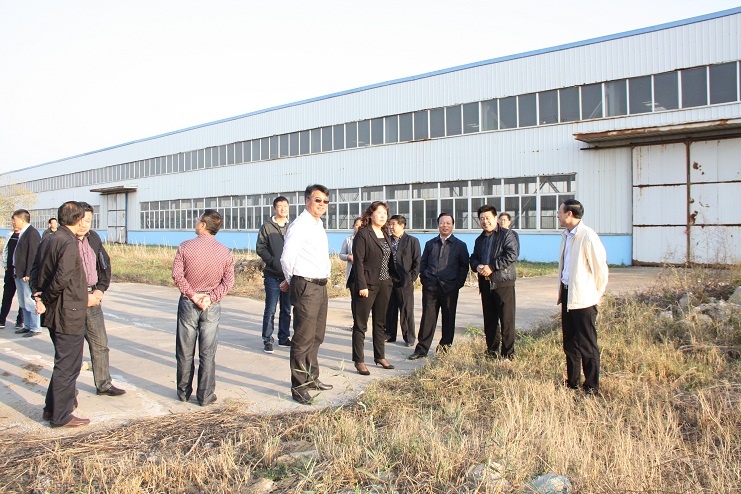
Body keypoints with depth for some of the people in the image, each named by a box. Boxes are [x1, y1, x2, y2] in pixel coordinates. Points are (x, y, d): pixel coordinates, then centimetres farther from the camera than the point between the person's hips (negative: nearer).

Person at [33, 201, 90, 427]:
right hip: (69, 315, -10)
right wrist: (45, 300, -13)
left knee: (64, 363, 23)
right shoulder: (69, 243, -20)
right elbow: (62, 278, -27)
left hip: (55, 314, 10)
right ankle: (61, 416, 10)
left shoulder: (51, 240, 10)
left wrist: (40, 294, 5)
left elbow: (37, 268, 16)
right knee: (67, 366, 1)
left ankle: (52, 408, 33)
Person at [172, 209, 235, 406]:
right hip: (212, 307, 1)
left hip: (188, 303, -1)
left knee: (185, 352, 11)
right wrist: (211, 297, -9)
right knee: (207, 353, 6)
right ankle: (205, 396, 10)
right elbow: (228, 281, -6)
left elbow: (177, 275, -11)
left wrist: (192, 295, -9)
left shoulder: (185, 247, -6)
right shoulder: (224, 251, -2)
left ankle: (184, 392, 23)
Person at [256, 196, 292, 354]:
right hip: (273, 275, -3)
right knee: (270, 310, -2)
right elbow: (261, 248, -4)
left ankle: (284, 338, 22)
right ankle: (267, 340, 6)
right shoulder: (267, 227, 1)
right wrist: (274, 261, -15)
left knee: (286, 310, 11)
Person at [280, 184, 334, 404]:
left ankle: (312, 378, 31)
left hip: (321, 286, 9)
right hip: (306, 287, -9)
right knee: (303, 338, -5)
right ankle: (299, 386, 5)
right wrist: (292, 280, -3)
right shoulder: (300, 225, -12)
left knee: (317, 336, 17)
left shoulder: (319, 225, 17)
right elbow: (286, 258, -16)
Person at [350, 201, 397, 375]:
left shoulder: (386, 235, 13)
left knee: (381, 323, 15)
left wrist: (393, 278, 7)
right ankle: (359, 361, 8)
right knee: (360, 324, 1)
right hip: (368, 284, -7)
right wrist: (362, 286, -18)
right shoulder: (363, 234, -9)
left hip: (385, 284, 8)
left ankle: (380, 357, 26)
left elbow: (390, 260, 15)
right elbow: (358, 261, -13)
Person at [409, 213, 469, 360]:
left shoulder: (460, 245, 6)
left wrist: (458, 283, -4)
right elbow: (423, 263, 17)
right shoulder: (430, 244, 14)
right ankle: (422, 349, 5)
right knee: (427, 318, 1)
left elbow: (464, 266, 5)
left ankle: (445, 347, 18)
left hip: (450, 288, -1)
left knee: (448, 319, 6)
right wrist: (424, 280, 5)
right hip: (430, 287, 2)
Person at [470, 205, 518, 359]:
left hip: (503, 283, -6)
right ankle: (492, 351, 22)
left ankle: (508, 353, 4)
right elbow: (473, 258, 23)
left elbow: (512, 255, -14)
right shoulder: (479, 240, 20)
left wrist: (492, 267, -18)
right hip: (486, 284, 6)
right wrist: (477, 266, -2)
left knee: (507, 319, -4)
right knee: (489, 320, 11)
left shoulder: (506, 235, -2)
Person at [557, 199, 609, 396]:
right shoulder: (566, 235, 10)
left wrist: (596, 295, -4)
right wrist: (562, 291, 13)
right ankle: (572, 381, 28)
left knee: (587, 345, 1)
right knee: (570, 343, 16)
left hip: (583, 297, -8)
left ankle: (591, 386, 13)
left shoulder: (588, 236, -16)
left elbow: (600, 268, -13)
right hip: (567, 294, 9)